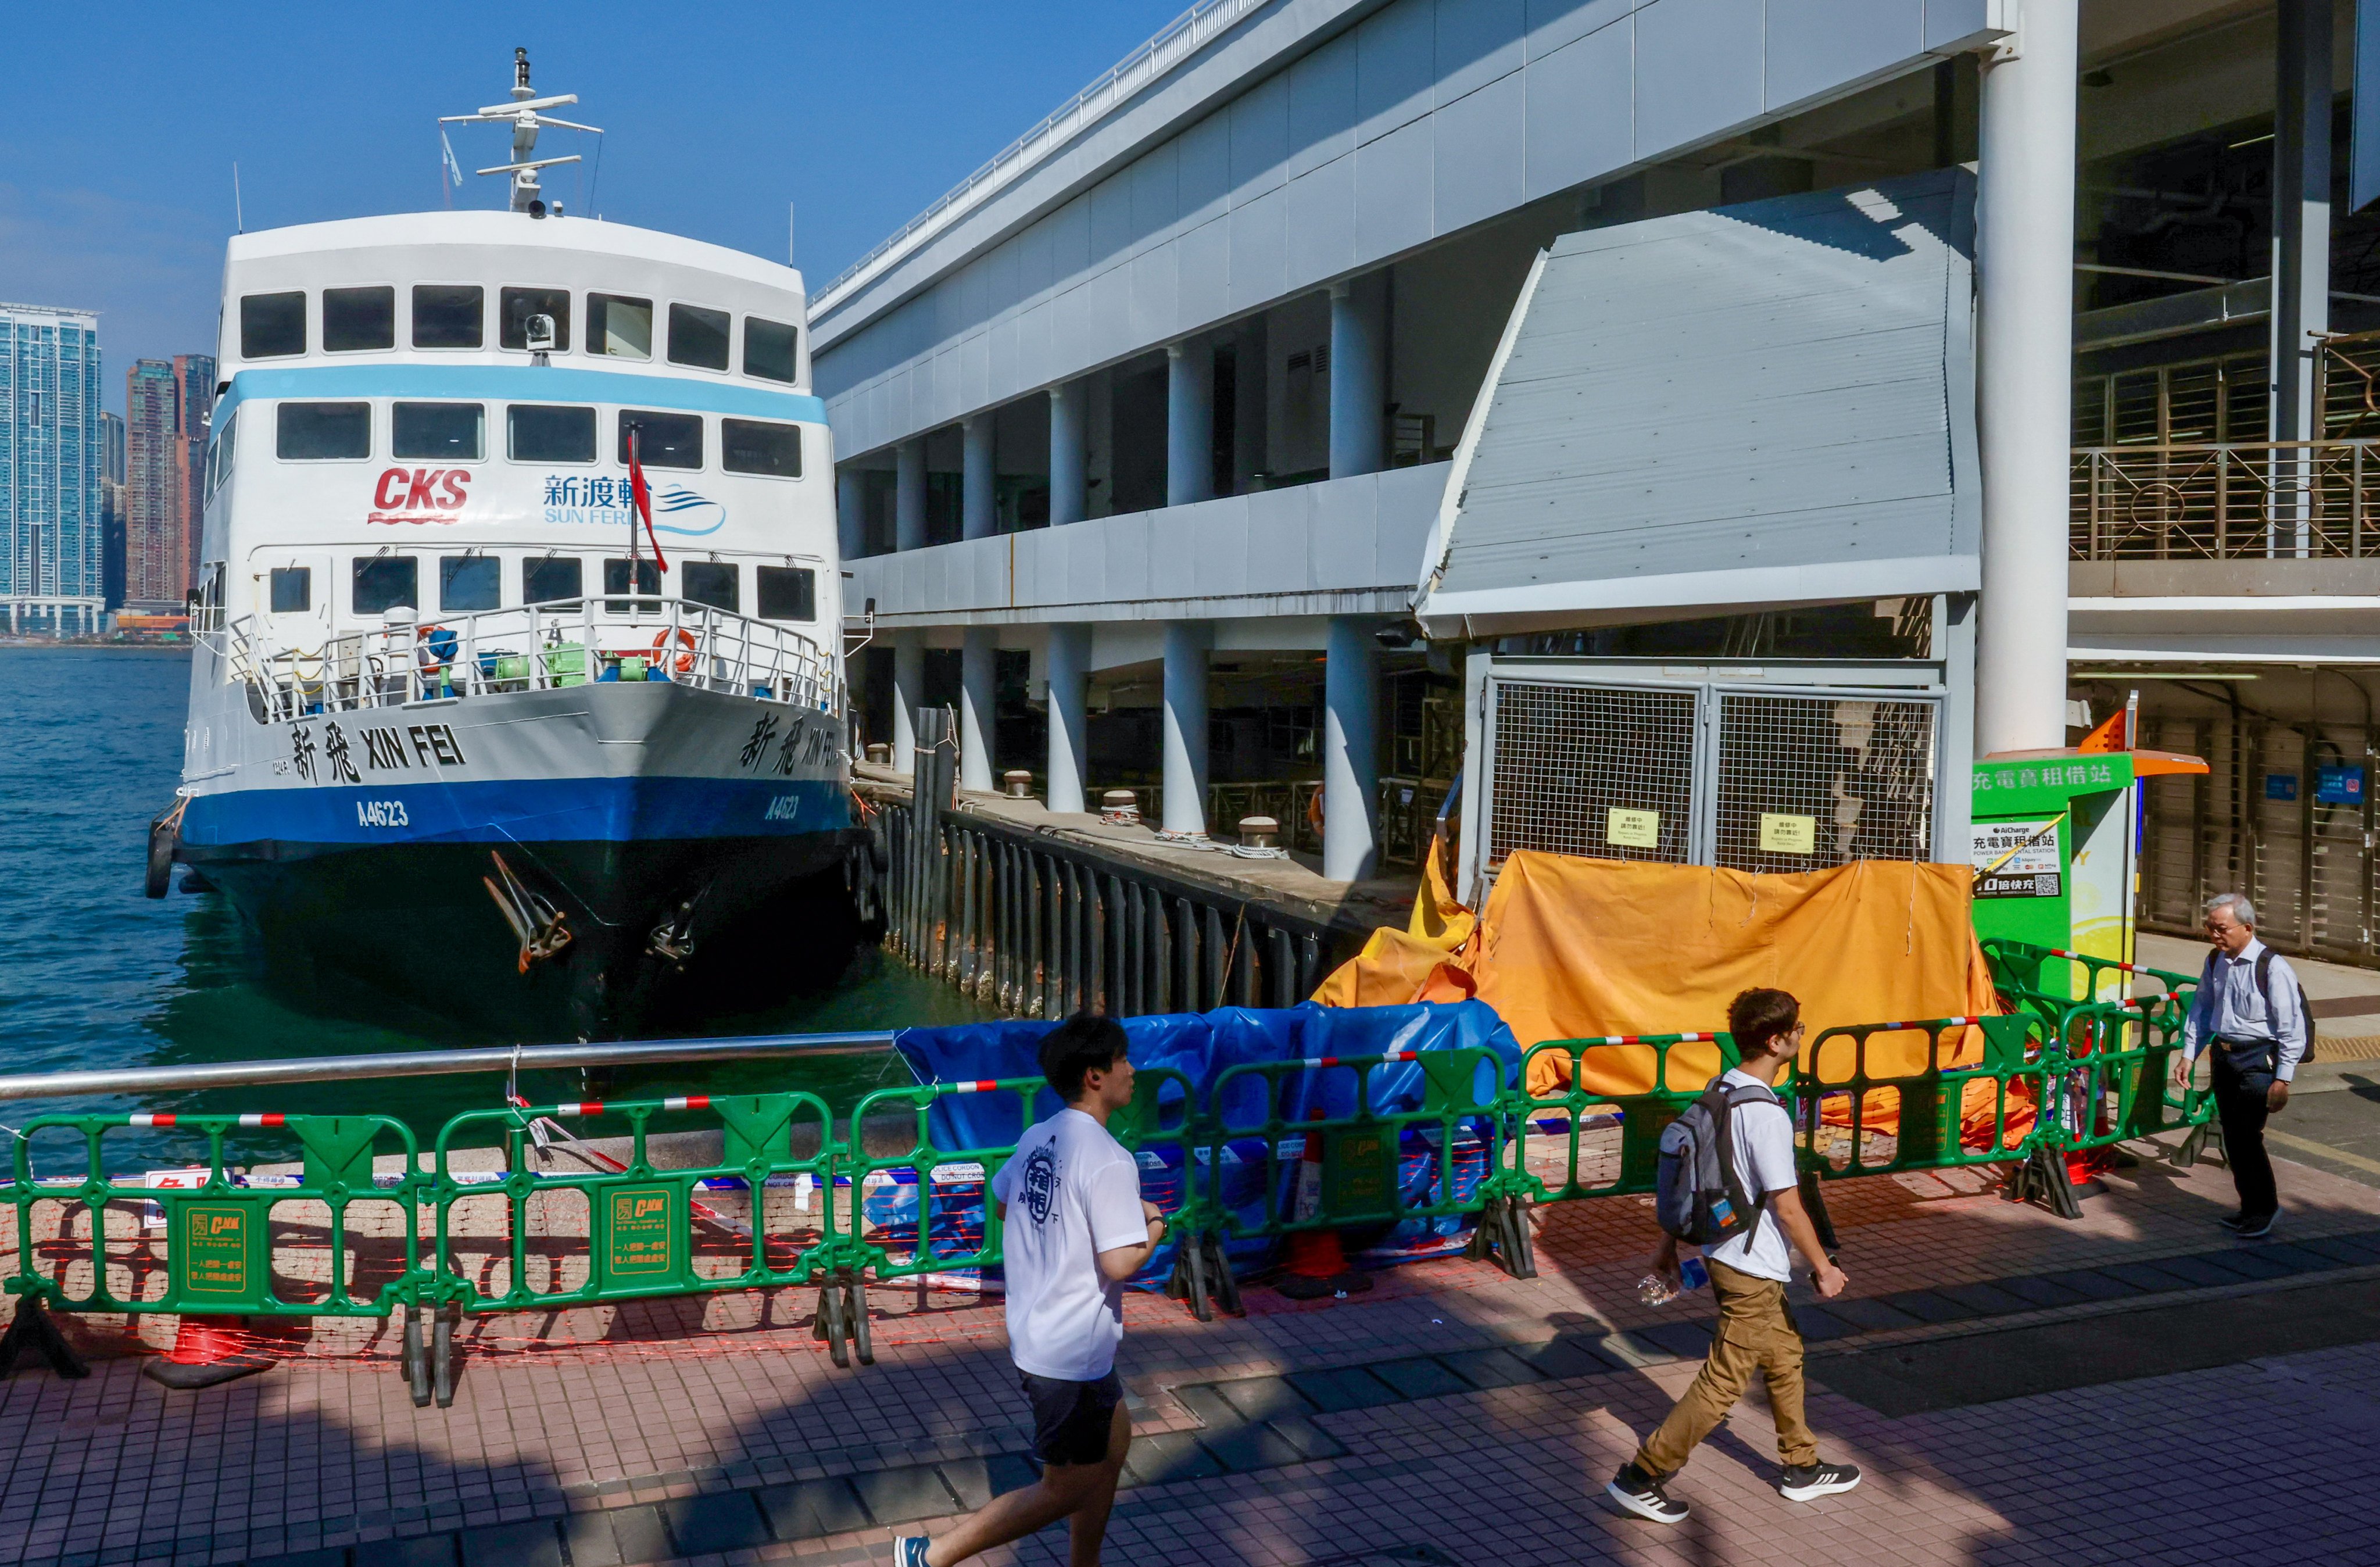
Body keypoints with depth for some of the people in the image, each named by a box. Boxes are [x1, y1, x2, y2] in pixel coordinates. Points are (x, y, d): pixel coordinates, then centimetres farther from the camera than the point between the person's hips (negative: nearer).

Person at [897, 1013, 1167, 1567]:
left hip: (1035, 1333, 9)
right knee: (1065, 1490, 5)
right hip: (1072, 1356, -9)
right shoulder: (1109, 1161, -23)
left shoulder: (1037, 1140, 3)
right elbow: (1119, 1263, -27)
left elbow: (1001, 1204, 19)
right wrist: (1153, 1229, -4)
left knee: (1114, 1439, 25)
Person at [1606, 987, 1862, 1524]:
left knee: (1785, 1354, 23)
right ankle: (1641, 1477, 4)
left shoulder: (1718, 1092, 2)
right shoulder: (1766, 1116, -24)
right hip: (1752, 1270, -9)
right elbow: (1787, 1207, -21)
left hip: (1723, 1253, 9)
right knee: (1724, 1381, 0)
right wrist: (1823, 1268, -9)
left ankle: (1802, 1469, 37)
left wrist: (1670, 1244, 17)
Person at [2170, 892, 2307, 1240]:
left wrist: (2283, 1079, -14)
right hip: (2224, 1055, 7)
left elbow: (2292, 1028, -13)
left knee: (2248, 1134, -7)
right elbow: (2201, 1008, 18)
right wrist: (2188, 1054, 15)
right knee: (2231, 1135, 11)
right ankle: (2250, 1208, 25)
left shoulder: (2272, 968, -16)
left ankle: (2265, 1208, 11)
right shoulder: (2216, 961, 5)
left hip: (2259, 1059, -7)